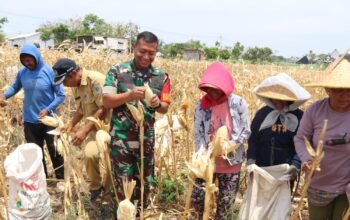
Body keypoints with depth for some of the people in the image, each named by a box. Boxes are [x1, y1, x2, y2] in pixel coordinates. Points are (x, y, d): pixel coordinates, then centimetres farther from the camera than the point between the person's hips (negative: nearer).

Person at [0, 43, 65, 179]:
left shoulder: (49, 72, -12)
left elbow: (61, 95, -9)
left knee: (55, 151, 8)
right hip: (30, 121, 3)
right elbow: (15, 87, 14)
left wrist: (48, 109, -19)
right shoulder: (22, 72, -4)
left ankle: (61, 181, 26)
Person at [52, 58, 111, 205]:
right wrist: (71, 124, 2)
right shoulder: (75, 85, 6)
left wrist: (84, 130, -26)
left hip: (107, 124, -7)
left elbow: (103, 109, -24)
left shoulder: (96, 80, -21)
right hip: (93, 126, 7)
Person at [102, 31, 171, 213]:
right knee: (122, 181, 7)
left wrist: (157, 104, -20)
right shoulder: (117, 71, -6)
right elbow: (106, 101, -12)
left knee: (144, 180, 16)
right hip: (121, 137, -2)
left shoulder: (161, 77, 1)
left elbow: (165, 108, 3)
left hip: (146, 137, 3)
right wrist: (130, 95, -28)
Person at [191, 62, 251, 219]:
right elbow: (198, 134, -4)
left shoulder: (238, 103, -10)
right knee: (196, 198, 7)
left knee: (226, 202, 13)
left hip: (231, 162, -1)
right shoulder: (202, 105, -6)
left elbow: (246, 131, -6)